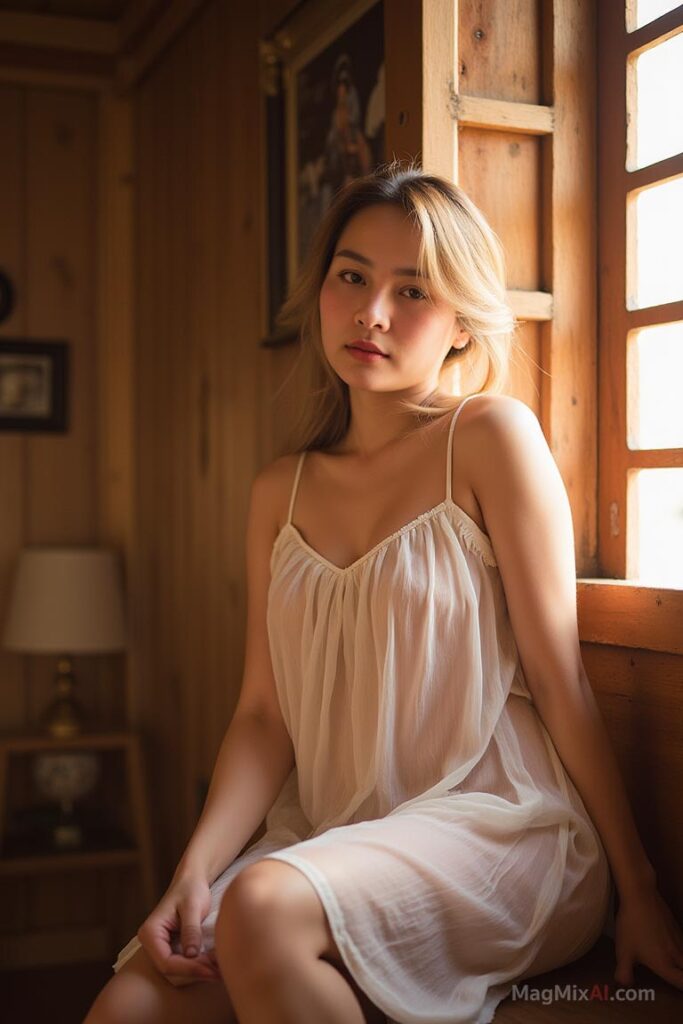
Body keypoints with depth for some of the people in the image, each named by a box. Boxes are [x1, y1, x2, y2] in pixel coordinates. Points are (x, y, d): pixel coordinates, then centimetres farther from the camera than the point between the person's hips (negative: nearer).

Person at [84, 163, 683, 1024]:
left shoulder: (492, 436, -5)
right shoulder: (280, 492, 10)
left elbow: (558, 676, -6)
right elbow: (265, 711, 5)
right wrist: (195, 872, -10)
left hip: (497, 824, -3)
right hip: (330, 837, 4)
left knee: (265, 907, -30)